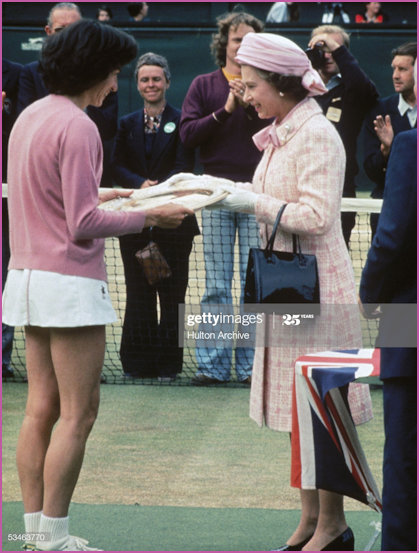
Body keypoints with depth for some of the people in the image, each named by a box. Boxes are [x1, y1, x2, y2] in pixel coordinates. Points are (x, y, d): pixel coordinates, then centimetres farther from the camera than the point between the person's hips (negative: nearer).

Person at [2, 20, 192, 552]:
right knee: (77, 413, -4)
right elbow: (84, 224, -17)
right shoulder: (76, 127, -15)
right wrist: (149, 217, -9)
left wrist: (103, 195, 22)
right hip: (70, 283, -9)